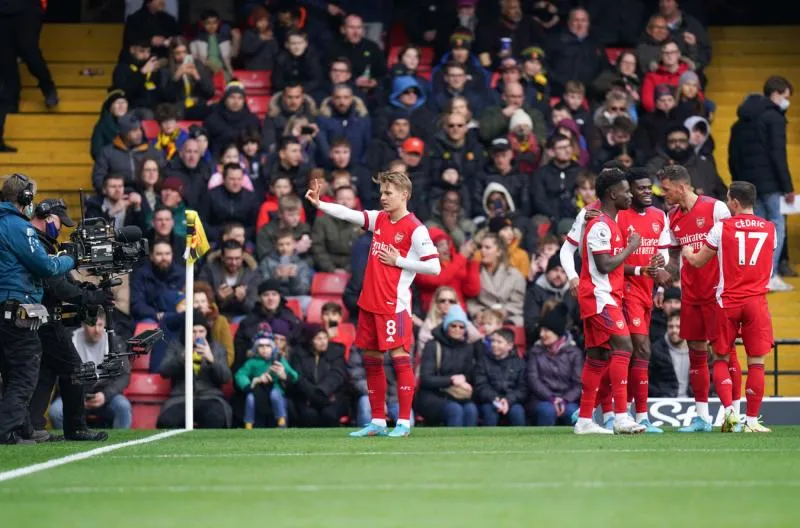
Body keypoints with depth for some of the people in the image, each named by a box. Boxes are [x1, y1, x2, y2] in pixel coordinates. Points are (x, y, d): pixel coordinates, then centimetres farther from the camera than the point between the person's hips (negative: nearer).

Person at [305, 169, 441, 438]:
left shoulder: (414, 228, -10)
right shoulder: (379, 219, 11)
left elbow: (434, 266, -14)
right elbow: (349, 214, 7)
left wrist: (398, 260, -12)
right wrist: (319, 204, -6)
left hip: (394, 304, -8)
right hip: (369, 302, 8)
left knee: (399, 357, -7)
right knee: (371, 360, 10)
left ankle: (404, 422, -4)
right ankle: (378, 422, 17)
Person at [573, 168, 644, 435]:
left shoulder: (610, 224, 19)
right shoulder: (600, 226, -14)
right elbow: (605, 265, -20)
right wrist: (630, 247, -10)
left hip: (607, 297, 11)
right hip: (599, 296, -11)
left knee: (598, 356, 9)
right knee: (623, 346, -19)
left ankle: (584, 420, 12)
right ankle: (621, 416, -24)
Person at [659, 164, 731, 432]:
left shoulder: (716, 208, -8)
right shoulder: (673, 218, 11)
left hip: (717, 290, -6)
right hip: (690, 294, 6)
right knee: (696, 352, 6)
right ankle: (702, 416, 10)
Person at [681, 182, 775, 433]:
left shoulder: (722, 227, -2)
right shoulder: (770, 229, 5)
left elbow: (697, 261, 7)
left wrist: (687, 253, 30)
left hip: (728, 301, -1)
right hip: (757, 302, 1)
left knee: (721, 359, 12)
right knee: (756, 362, 3)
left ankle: (729, 409, -5)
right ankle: (752, 420, 2)